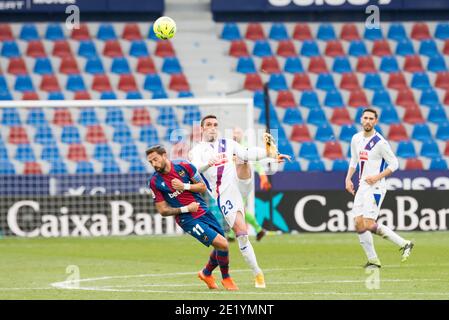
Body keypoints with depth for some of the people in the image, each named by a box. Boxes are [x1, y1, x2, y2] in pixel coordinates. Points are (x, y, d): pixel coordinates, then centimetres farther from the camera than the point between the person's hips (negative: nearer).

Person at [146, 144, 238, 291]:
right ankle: (226, 279, 8)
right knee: (222, 244, -15)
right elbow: (163, 210, -6)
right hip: (187, 219, -4)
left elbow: (203, 187, 1)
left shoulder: (184, 166, -5)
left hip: (203, 211, 4)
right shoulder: (155, 182, -10)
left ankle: (206, 273, 40)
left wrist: (184, 186, -16)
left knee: (222, 248, 13)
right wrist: (186, 209, -17)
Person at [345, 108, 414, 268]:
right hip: (362, 186, 8)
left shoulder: (380, 142, -12)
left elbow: (394, 164, -7)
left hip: (375, 187, -8)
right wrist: (348, 178, 12)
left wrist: (378, 177, -17)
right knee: (359, 224, 0)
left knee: (368, 224, -16)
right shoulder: (356, 139, 9)